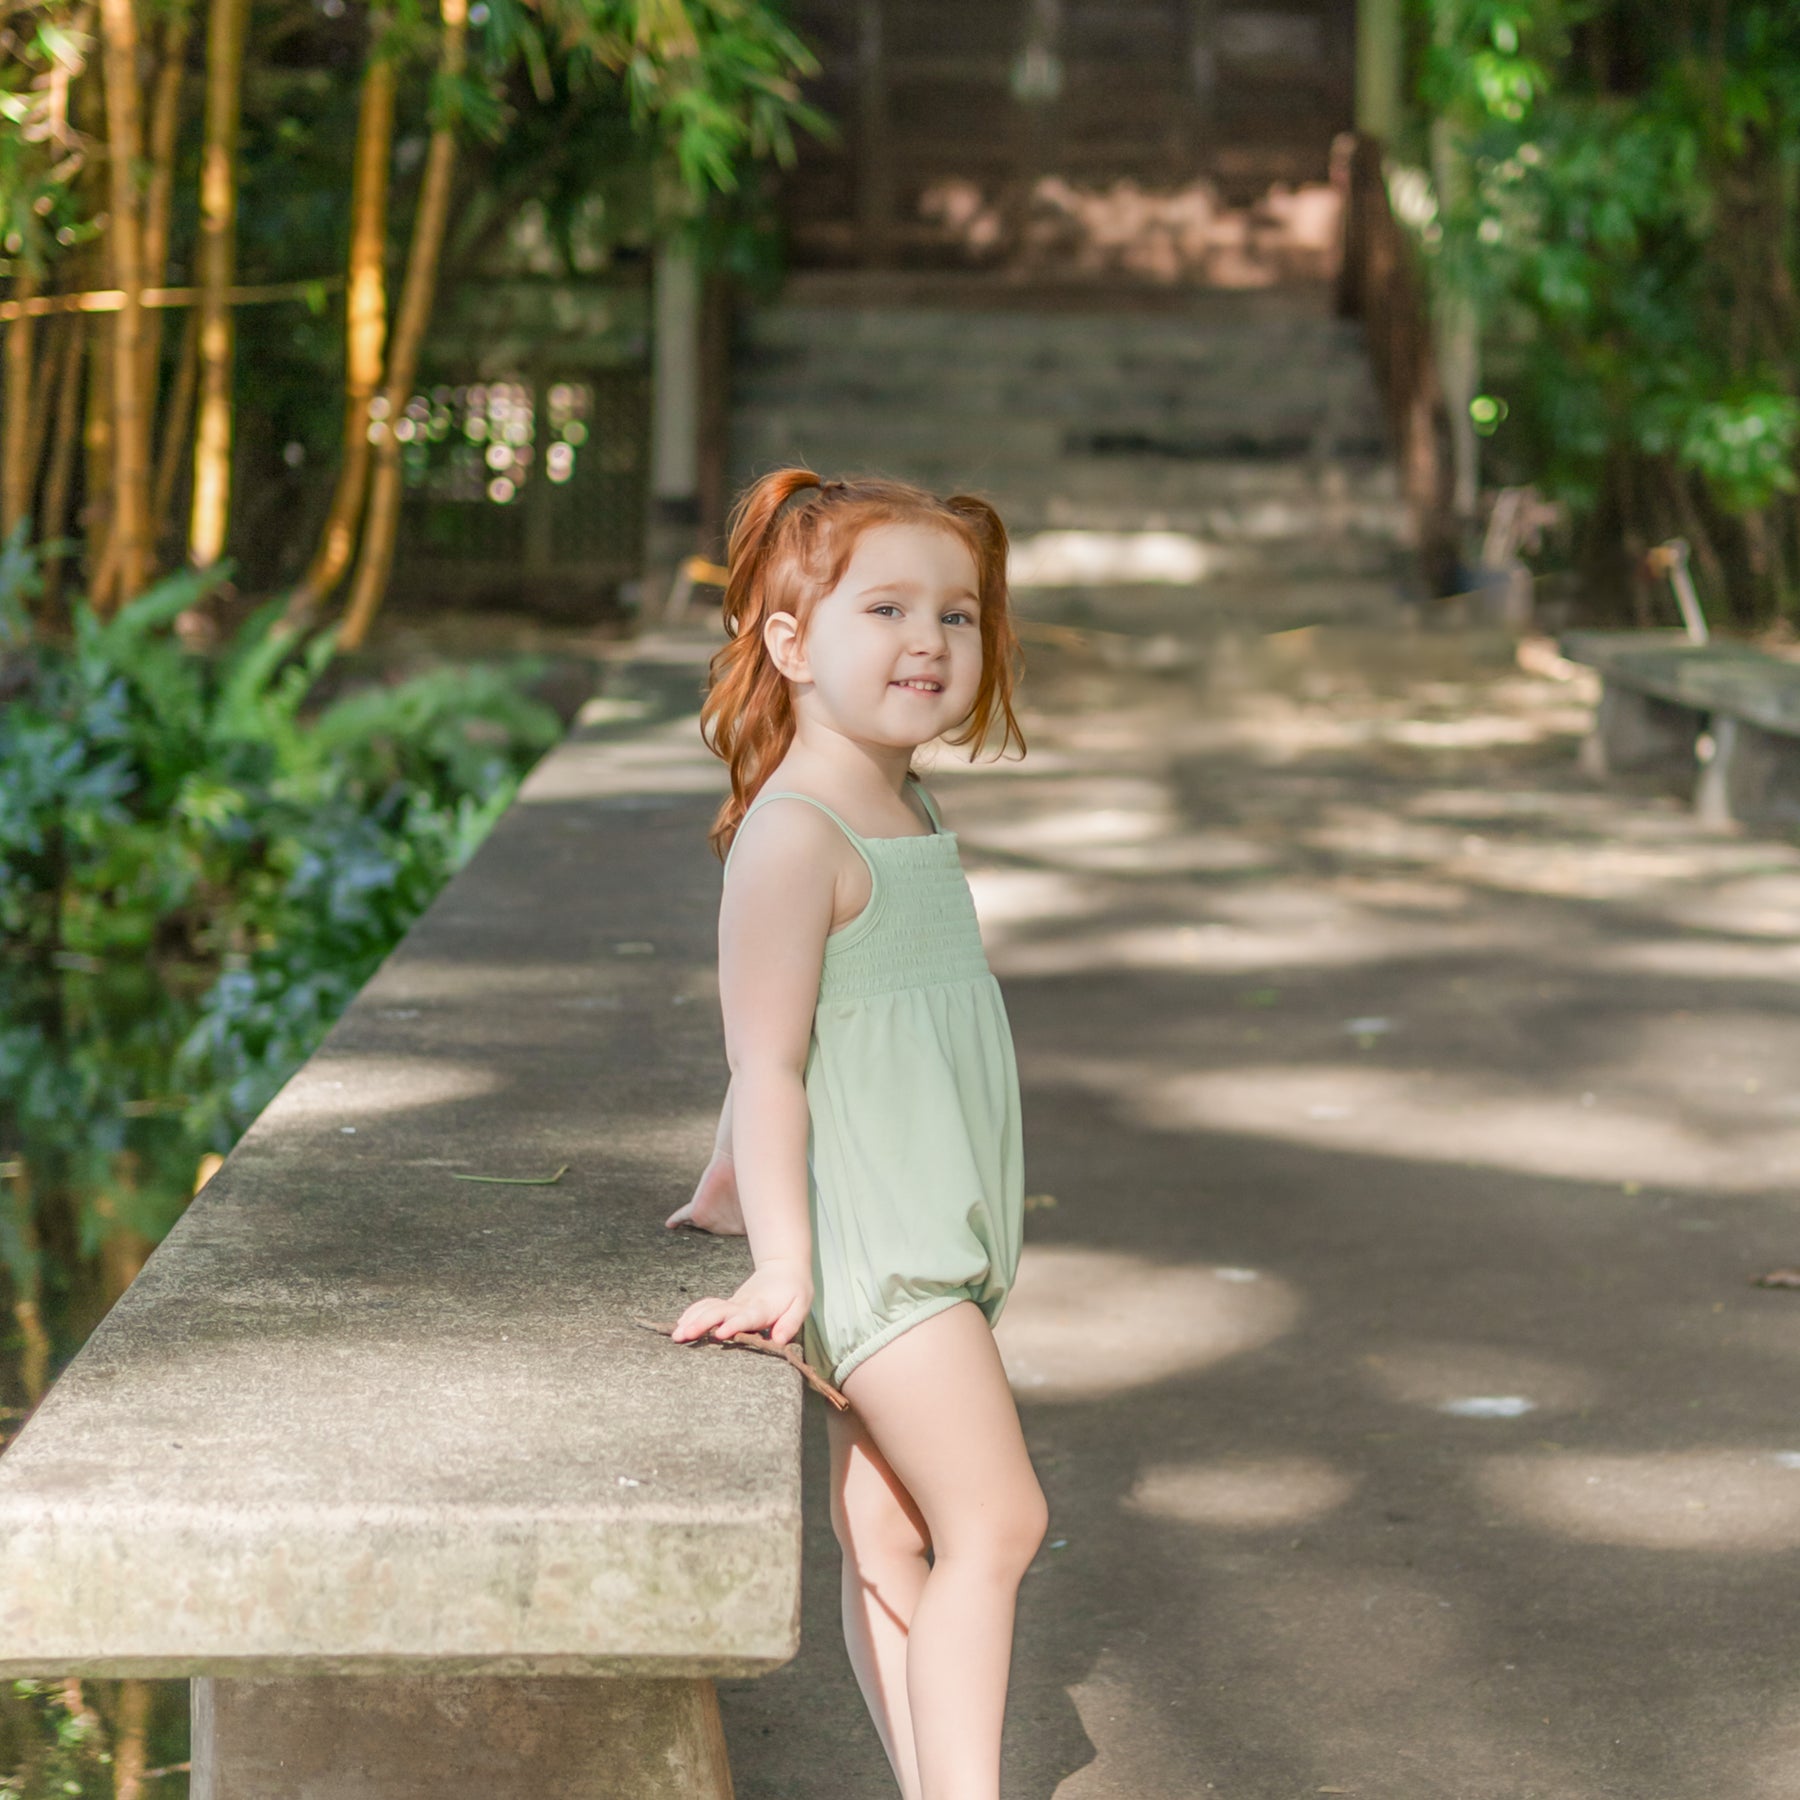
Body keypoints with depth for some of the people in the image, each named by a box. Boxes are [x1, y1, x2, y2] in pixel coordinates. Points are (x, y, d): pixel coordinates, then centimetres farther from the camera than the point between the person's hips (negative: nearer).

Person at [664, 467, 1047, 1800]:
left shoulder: (911, 814, 14)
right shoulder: (796, 836, -15)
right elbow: (768, 1058, -20)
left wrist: (734, 1185, 28)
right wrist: (783, 1260, -26)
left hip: (942, 1241, 8)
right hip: (871, 1245, -8)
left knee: (889, 1536, 10)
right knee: (997, 1522, -11)